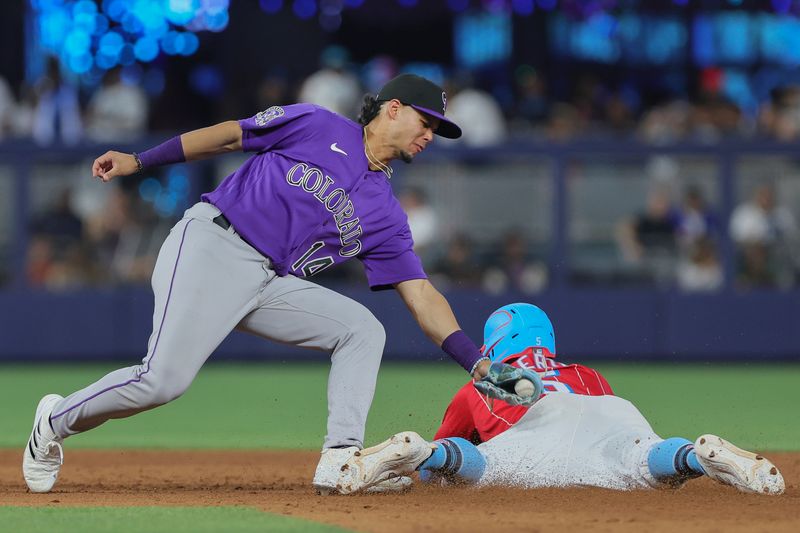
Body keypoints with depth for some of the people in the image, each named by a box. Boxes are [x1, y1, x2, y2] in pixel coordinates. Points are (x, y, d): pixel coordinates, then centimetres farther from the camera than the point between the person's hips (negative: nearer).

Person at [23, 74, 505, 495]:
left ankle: (340, 463, -17)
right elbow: (230, 136, 6)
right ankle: (57, 422, 4)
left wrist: (476, 362, -2)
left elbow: (421, 296, 10)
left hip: (271, 284, 6)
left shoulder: (385, 216, 15)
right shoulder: (317, 126, 2)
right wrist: (140, 160, 1)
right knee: (163, 380, -21)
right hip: (209, 249, -6)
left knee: (361, 329, -9)